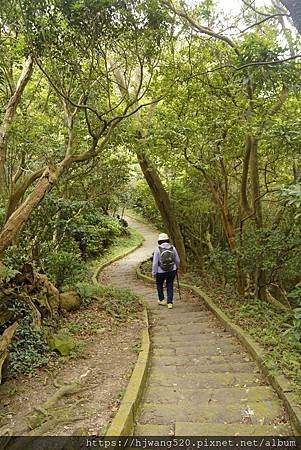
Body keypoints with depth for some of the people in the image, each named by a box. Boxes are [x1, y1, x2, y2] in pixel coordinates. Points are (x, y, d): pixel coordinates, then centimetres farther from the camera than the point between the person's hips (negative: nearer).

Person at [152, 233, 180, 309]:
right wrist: (177, 267, 23)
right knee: (170, 286, 15)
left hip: (161, 272, -2)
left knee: (159, 284, 23)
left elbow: (155, 262, -13)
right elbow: (177, 260, 4)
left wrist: (154, 273, -3)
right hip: (172, 271, 2)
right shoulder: (172, 248, -6)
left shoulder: (157, 249, -14)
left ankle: (161, 300, 33)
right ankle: (170, 303, 9)